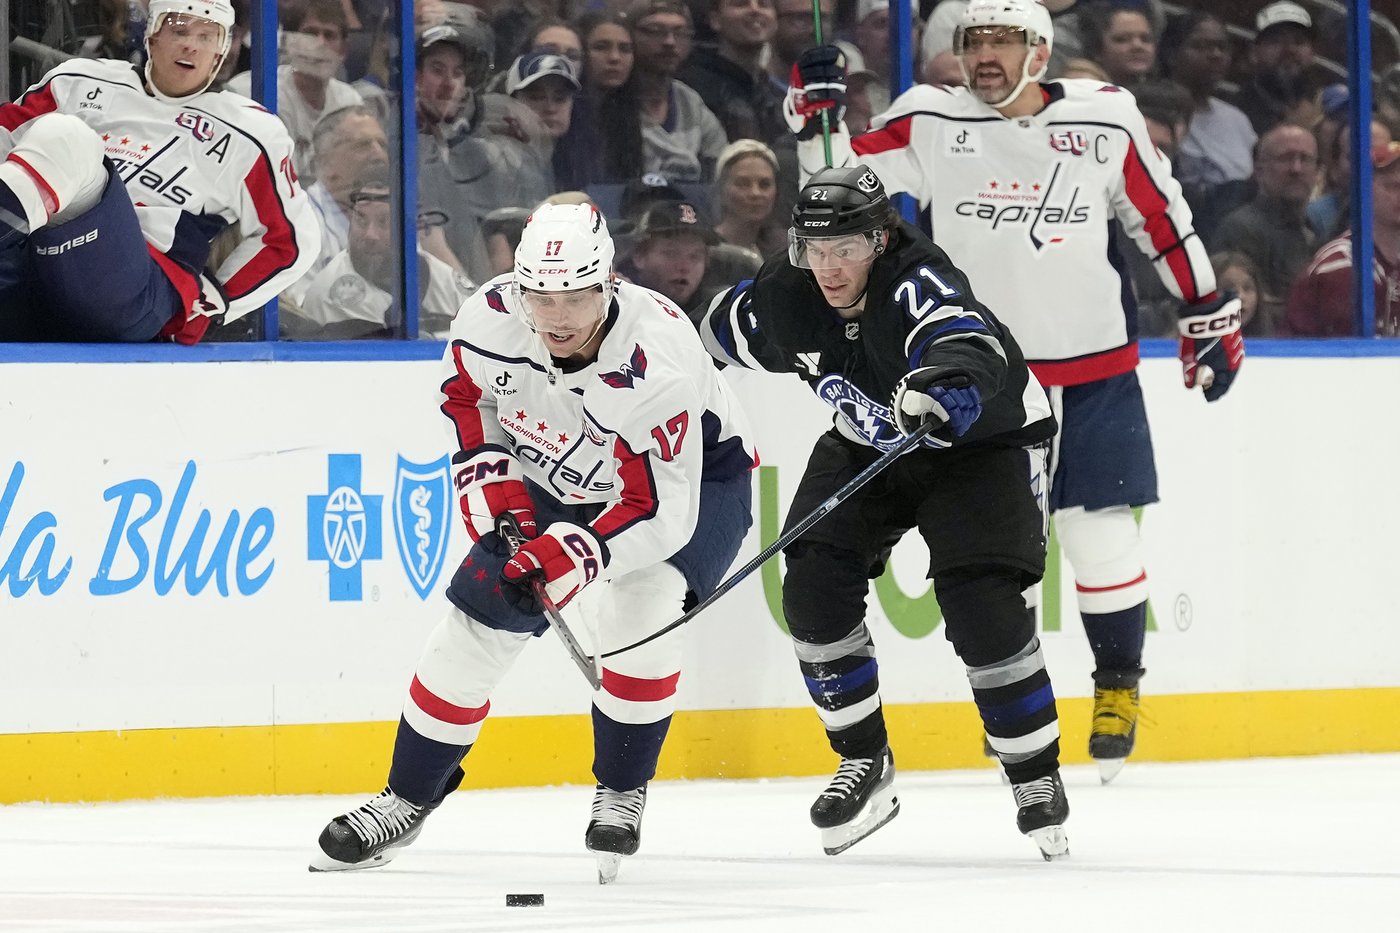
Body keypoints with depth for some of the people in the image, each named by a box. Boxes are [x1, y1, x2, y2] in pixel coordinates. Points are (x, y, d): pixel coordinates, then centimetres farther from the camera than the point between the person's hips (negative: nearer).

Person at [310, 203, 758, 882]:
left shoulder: (657, 361, -39)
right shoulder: (490, 319, -26)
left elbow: (662, 510, -35)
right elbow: (465, 396, 0)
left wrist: (577, 551, -46)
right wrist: (487, 474, -12)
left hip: (694, 476, -5)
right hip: (559, 477, 5)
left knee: (638, 609, -28)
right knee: (477, 621, -1)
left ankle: (622, 793, -6)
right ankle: (407, 799, 17)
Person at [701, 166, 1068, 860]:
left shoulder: (915, 282, -35)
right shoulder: (781, 296, -16)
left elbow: (972, 350, -57)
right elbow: (720, 335, 7)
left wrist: (939, 385, -78)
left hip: (981, 443, -6)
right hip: (867, 443, 6)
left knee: (983, 610, -20)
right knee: (813, 588, -12)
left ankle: (1037, 777, 1)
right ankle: (864, 762, 6)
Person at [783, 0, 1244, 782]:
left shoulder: (1105, 120, -4)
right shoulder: (930, 123, -4)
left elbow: (1163, 218, 6)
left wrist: (1210, 316, 10)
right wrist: (818, 115, -21)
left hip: (1096, 371, 0)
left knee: (1103, 534, 1)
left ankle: (1120, 687, 18)